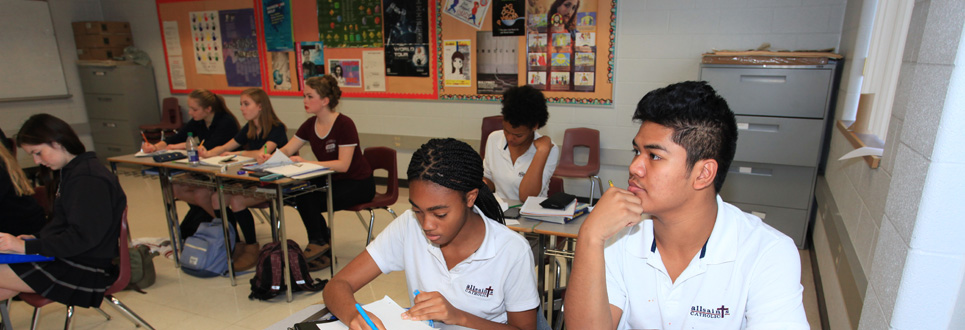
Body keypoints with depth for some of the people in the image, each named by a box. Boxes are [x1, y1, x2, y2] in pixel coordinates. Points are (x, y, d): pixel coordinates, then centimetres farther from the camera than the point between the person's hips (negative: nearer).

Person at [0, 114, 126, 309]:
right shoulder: (71, 173, 12)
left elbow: (82, 237, -22)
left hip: (86, 270, -9)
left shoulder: (89, 179, -20)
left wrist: (27, 247, -19)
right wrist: (35, 237, 7)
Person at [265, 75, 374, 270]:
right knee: (300, 193, -21)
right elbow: (286, 151, 3)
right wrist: (269, 157, -19)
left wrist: (306, 163, -32)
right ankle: (324, 251, -11)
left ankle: (319, 243, 1)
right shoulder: (310, 125, 2)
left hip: (357, 183, -7)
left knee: (309, 201, -23)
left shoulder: (344, 124, -20)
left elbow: (343, 165, -26)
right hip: (332, 180, 7)